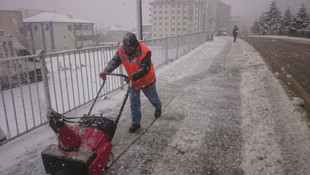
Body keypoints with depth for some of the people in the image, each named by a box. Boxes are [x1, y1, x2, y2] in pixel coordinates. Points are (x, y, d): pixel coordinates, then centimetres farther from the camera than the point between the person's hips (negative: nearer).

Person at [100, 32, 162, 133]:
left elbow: (145, 69, -34)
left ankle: (158, 108, 54)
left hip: (146, 79, -4)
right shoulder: (121, 49, -16)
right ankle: (136, 122, 19)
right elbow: (115, 61, -14)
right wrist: (106, 71, -31)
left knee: (152, 97, 21)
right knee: (134, 102, 6)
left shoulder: (145, 51, -33)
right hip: (133, 80, 4)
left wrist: (132, 76, -47)